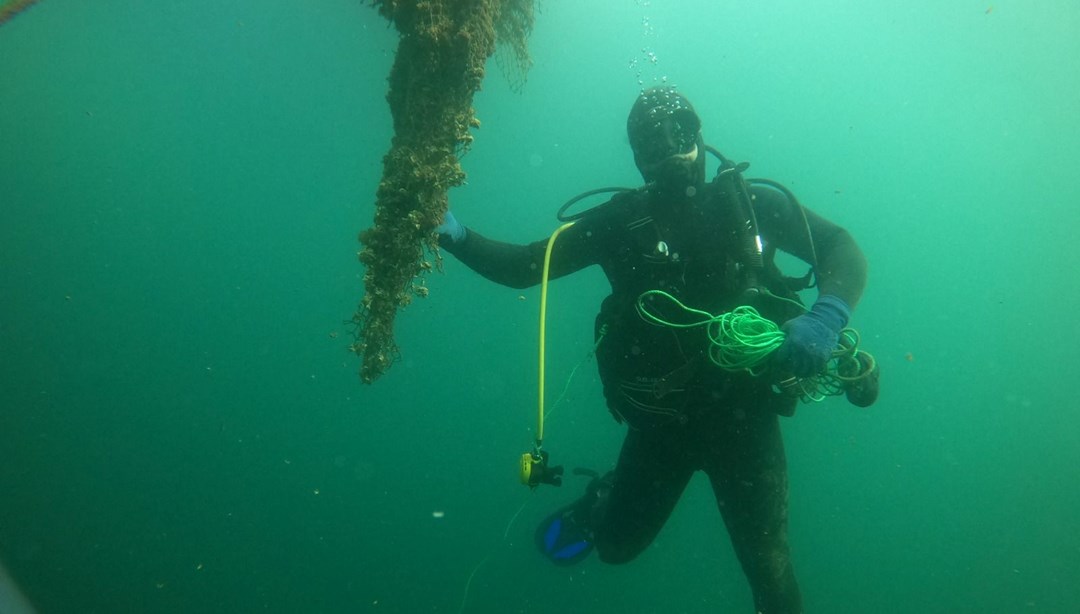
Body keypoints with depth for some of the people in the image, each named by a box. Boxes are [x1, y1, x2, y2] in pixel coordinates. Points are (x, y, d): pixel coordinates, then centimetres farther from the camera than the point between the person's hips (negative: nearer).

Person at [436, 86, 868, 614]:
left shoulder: (751, 203, -6)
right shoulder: (620, 220, -3)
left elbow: (842, 249, -7)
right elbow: (522, 266, -3)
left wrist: (826, 317, -28)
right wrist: (456, 236, -19)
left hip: (742, 416, -1)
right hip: (659, 418, 2)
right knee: (615, 545, 19)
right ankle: (602, 499, 52)